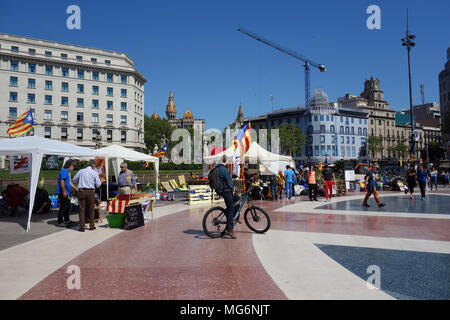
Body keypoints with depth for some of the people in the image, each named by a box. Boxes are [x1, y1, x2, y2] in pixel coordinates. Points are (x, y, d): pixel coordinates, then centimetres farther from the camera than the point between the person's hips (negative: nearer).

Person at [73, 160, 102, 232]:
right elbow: (98, 185, 3)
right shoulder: (95, 173, 0)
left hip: (81, 191, 1)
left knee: (82, 209, 4)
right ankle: (91, 226, 17)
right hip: (91, 192, 0)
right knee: (91, 209, 12)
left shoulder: (81, 171, 4)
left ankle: (82, 227, 3)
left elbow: (74, 180, 14)